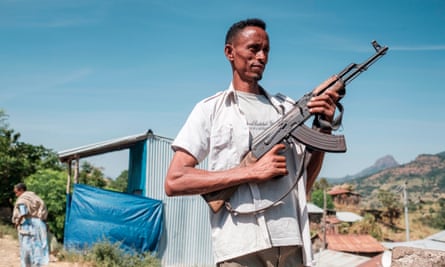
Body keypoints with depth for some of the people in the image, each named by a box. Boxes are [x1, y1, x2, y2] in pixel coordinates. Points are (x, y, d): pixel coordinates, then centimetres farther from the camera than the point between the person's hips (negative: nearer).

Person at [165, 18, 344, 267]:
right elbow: (174, 181, -7)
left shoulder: (288, 107, 16)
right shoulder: (211, 109, 4)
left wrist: (325, 126, 1)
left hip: (292, 244, 4)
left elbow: (305, 180, 15)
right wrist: (253, 171, -12)